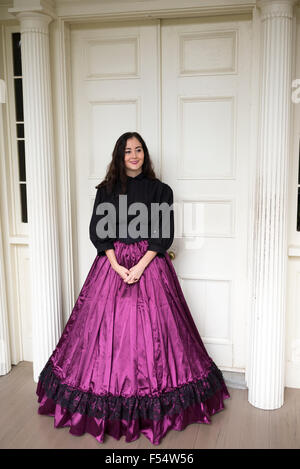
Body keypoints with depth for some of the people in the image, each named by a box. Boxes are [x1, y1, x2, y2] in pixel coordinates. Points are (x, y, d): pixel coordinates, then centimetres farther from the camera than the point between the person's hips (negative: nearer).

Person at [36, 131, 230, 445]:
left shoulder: (160, 190, 3)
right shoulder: (106, 190, 8)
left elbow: (164, 234, -3)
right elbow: (97, 232, 2)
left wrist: (140, 266, -14)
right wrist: (117, 266, -11)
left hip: (150, 264, -1)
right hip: (111, 264, 2)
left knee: (152, 328, -2)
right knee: (107, 328, 1)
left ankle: (154, 406, 15)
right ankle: (105, 404, 18)